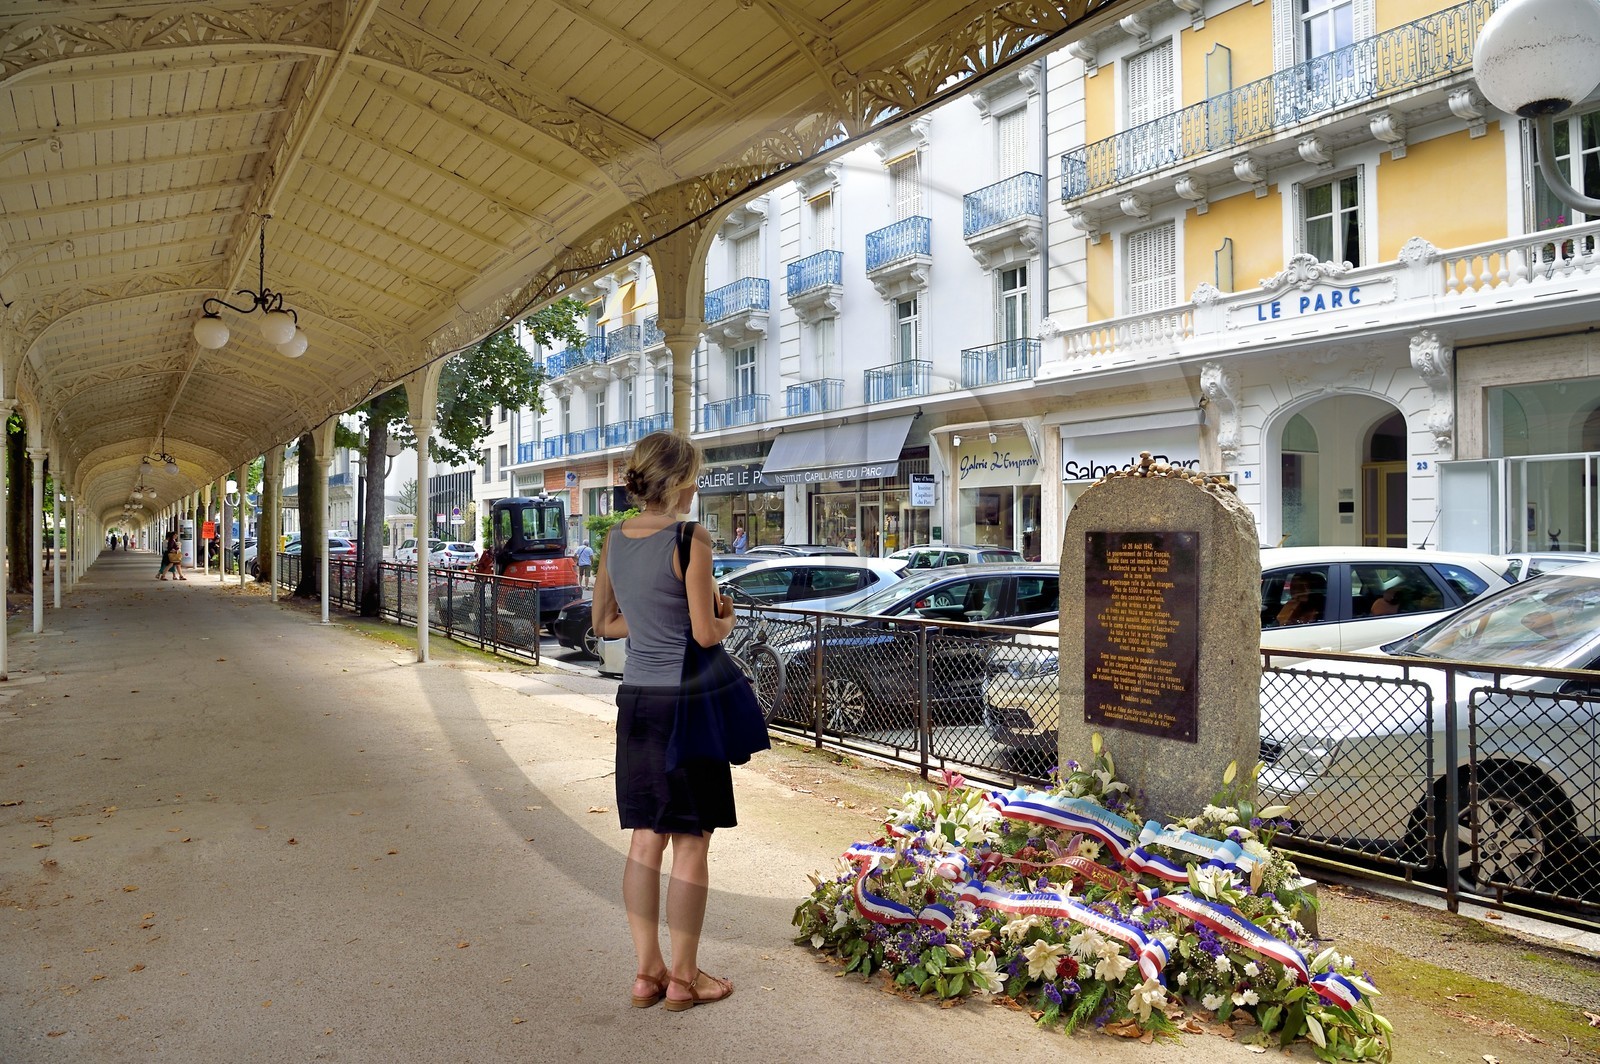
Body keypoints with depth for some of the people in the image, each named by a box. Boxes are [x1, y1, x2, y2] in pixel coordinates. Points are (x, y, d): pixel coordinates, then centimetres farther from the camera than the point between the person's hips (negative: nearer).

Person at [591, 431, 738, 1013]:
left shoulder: (615, 539, 6)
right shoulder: (690, 539, -15)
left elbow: (604, 623, 13)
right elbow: (706, 633, -15)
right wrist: (725, 619, 6)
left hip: (636, 699, 7)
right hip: (685, 701, -7)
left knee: (645, 840, 14)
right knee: (691, 845, 6)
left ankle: (647, 971, 25)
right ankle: (684, 978, 18)